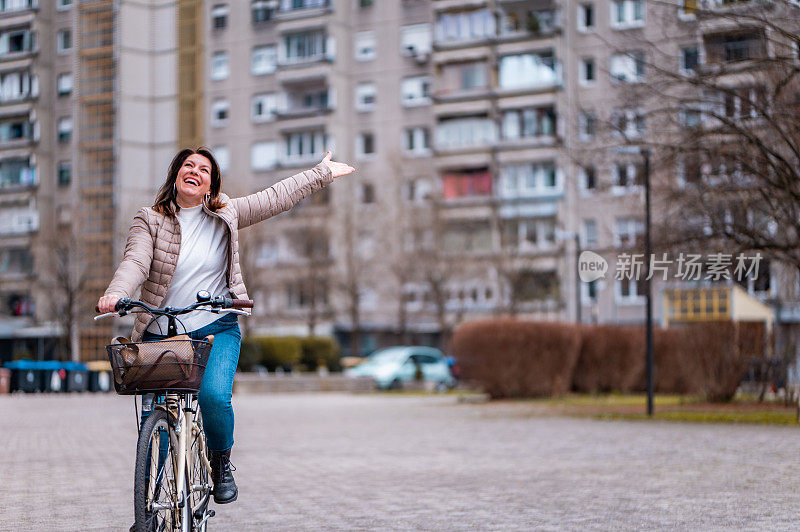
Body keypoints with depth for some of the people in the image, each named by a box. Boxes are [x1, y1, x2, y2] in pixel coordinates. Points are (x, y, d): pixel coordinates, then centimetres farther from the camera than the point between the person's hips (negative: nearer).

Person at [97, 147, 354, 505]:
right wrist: (116, 293, -34)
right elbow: (136, 262, -14)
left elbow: (277, 197, 14)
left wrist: (322, 173, 18)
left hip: (216, 331, 0)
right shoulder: (149, 221, 1)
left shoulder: (225, 216, 7)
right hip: (161, 335, 0)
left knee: (213, 395, -26)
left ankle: (221, 463, 5)